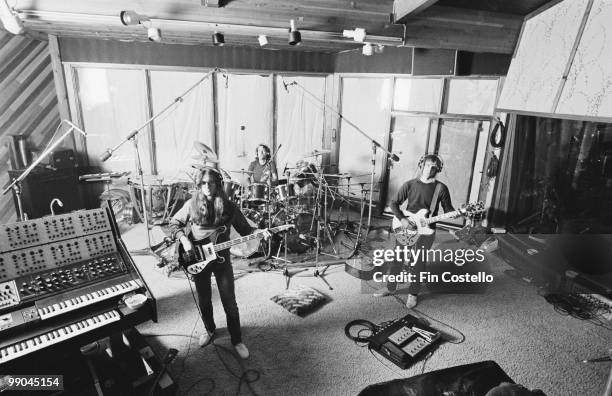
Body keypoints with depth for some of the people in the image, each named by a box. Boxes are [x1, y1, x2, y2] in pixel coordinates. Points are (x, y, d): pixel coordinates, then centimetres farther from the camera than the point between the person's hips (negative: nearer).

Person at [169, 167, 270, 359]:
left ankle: (237, 340, 21)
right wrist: (184, 239, -11)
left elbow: (245, 229, -1)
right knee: (204, 301, 17)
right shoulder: (192, 205, -7)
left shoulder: (228, 206, -7)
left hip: (221, 259, -1)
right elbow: (174, 223, 5)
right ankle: (209, 331, 43)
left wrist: (260, 233, -19)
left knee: (230, 303, 3)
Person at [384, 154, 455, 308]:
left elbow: (448, 209, 1)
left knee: (417, 264, 7)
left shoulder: (441, 188, -3)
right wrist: (401, 219, -12)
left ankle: (413, 294, 26)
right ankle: (390, 287, 29)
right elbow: (394, 203, 2)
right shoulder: (409, 185, -1)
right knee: (396, 260, 10)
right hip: (405, 228, 2)